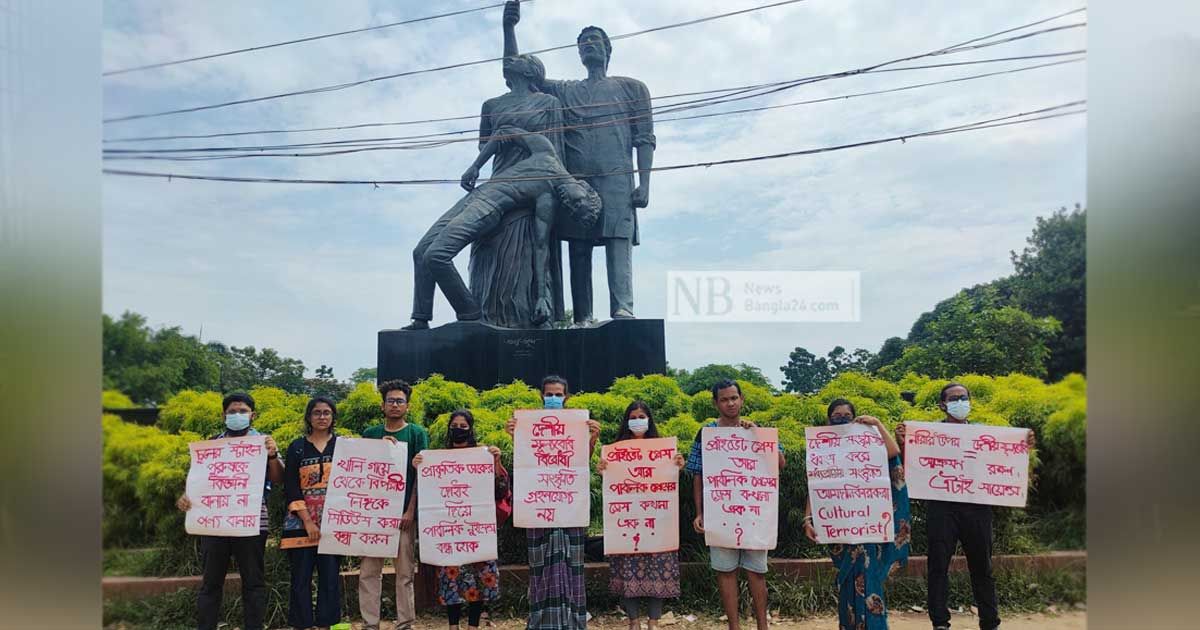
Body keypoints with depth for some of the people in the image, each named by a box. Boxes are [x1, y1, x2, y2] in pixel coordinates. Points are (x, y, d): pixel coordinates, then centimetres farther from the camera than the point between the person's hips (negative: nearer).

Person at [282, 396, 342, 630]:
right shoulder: (296, 447, 4)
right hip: (302, 522, 0)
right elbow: (290, 488, -1)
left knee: (331, 576, 2)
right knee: (301, 577, 2)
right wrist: (308, 522, -10)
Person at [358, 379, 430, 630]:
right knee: (368, 571, 2)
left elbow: (420, 473, -2)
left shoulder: (417, 433, 3)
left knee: (405, 572, 4)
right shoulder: (370, 434, 9)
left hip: (404, 511, -2)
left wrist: (410, 510, -8)